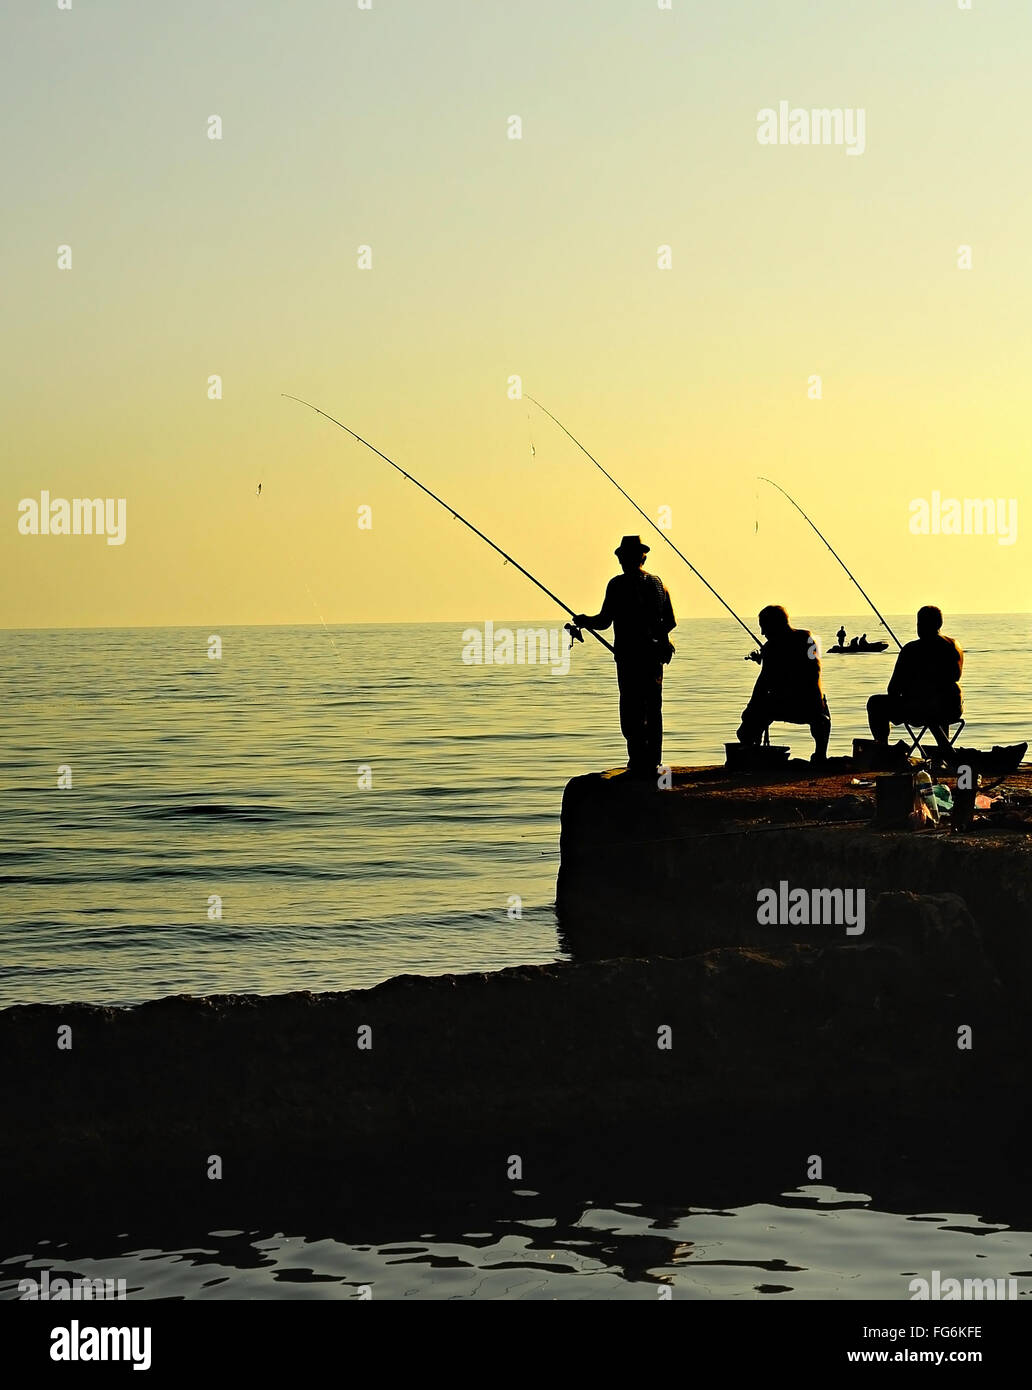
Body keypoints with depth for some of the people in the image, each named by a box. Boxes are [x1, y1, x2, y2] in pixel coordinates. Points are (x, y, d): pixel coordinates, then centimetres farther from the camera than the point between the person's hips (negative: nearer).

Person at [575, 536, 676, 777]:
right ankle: (653, 764, 13)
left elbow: (604, 621, -9)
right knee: (653, 710, 11)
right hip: (655, 655, 6)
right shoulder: (658, 583, 9)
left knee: (631, 710, -3)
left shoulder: (618, 584, -8)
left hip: (629, 656, -6)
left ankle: (638, 763, -7)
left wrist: (584, 621, 10)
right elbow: (670, 622, 14)